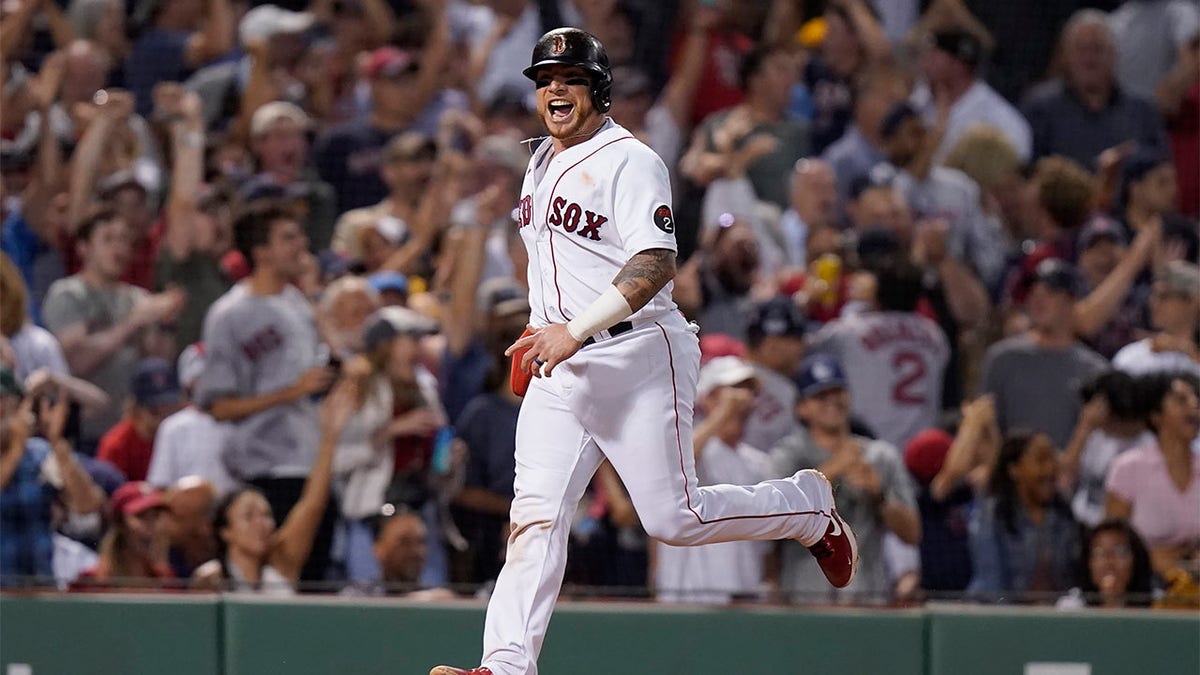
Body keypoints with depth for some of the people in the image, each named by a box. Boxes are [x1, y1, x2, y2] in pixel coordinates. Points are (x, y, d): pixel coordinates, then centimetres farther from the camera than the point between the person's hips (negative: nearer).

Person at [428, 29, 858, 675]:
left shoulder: (629, 161, -12)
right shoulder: (542, 162, 16)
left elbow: (656, 264, -24)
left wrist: (577, 329, -32)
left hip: (638, 358, -7)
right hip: (559, 368, 7)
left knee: (674, 519, -5)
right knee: (535, 515, -9)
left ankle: (809, 506, 21)